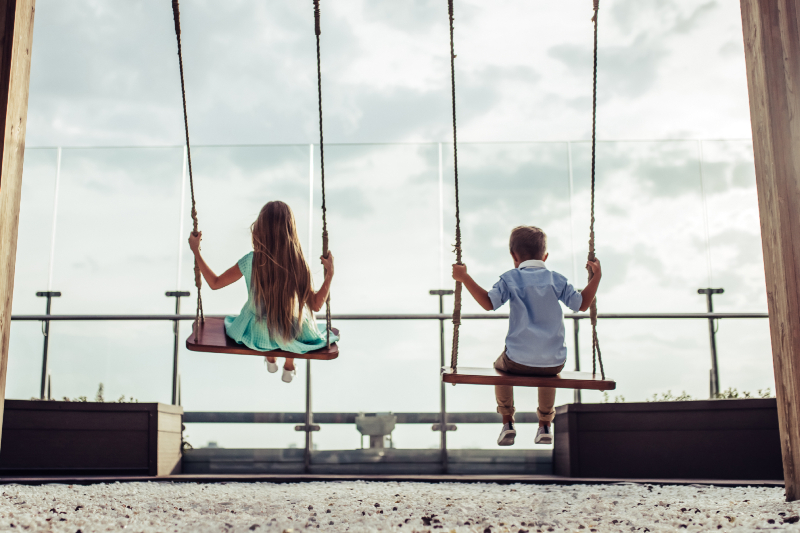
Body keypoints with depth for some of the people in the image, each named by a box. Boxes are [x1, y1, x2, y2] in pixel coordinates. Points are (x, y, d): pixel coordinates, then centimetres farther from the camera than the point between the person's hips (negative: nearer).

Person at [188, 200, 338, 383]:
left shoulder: (250, 262, -25)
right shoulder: (298, 264, -26)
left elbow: (214, 283, -11)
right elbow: (316, 305, -16)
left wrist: (196, 251, -3)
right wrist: (329, 272, -9)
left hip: (257, 334, 1)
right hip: (293, 336, -1)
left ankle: (270, 359, 52)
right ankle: (289, 366, 45)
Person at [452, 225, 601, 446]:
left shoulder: (511, 278, -3)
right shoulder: (556, 279, 4)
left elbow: (488, 303, -13)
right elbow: (582, 304, 8)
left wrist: (464, 277, -9)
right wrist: (596, 276, 18)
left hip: (518, 361, -2)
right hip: (554, 362, 3)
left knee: (500, 365, 34)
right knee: (548, 371, 40)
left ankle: (507, 423, 26)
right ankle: (545, 425, 36)